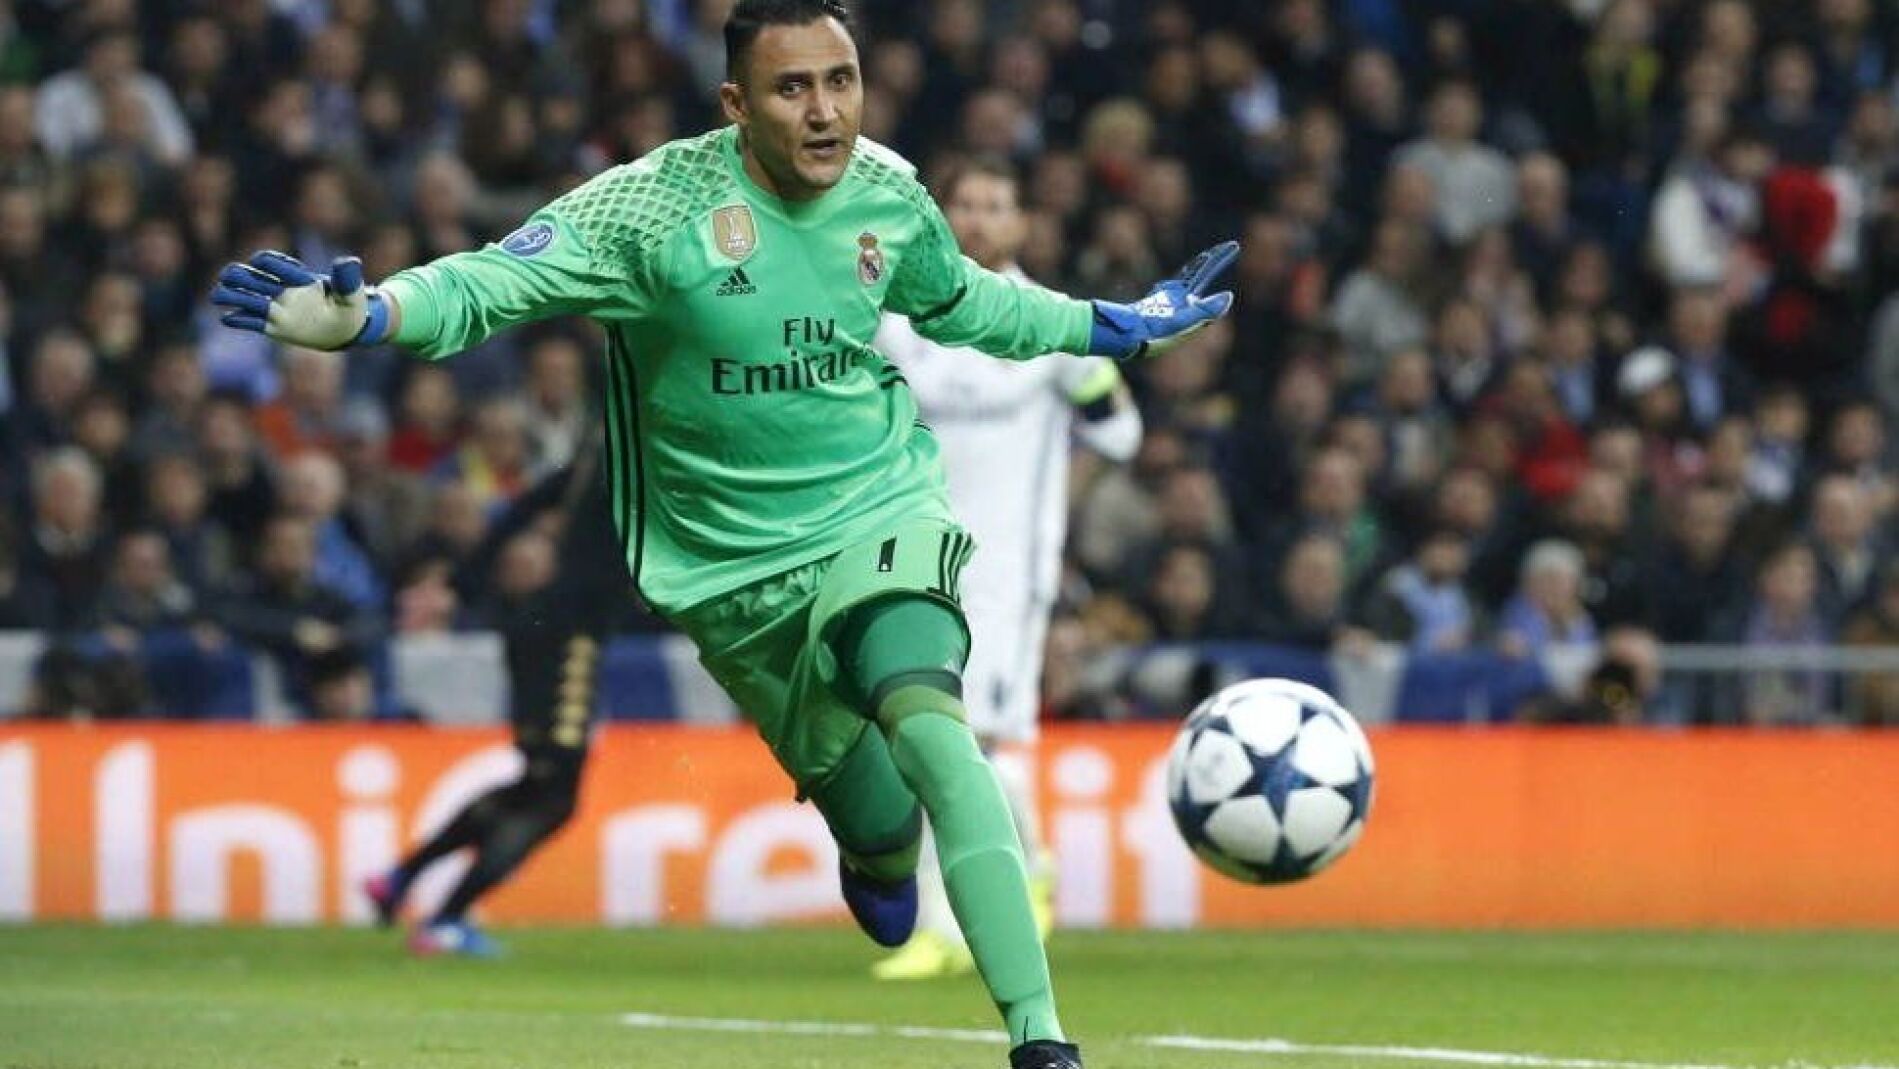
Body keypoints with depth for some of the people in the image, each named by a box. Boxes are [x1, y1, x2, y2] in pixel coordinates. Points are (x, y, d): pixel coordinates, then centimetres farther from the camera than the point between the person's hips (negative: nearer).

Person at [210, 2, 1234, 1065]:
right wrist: (363, 313, -42)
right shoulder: (658, 204, -16)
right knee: (876, 824, 4)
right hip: (735, 569, 0)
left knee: (924, 719, -28)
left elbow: (961, 302, 20)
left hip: (879, 512, 0)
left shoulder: (888, 197, -3)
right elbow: (491, 285, -23)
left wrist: (1118, 327, 27)